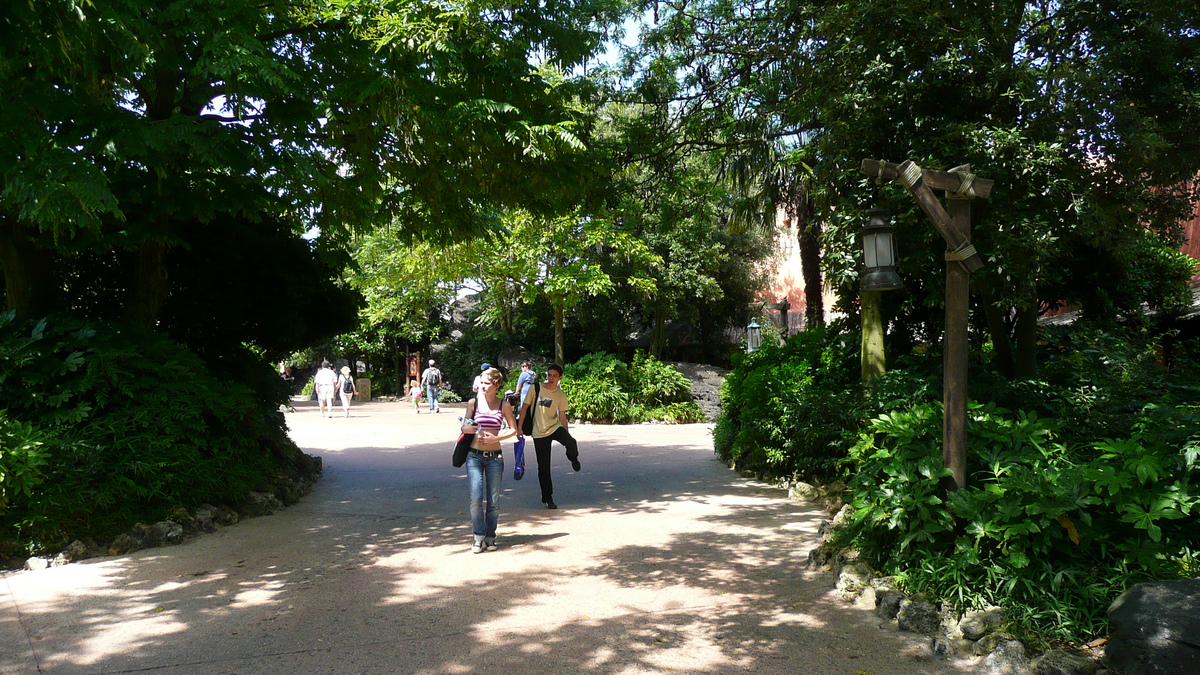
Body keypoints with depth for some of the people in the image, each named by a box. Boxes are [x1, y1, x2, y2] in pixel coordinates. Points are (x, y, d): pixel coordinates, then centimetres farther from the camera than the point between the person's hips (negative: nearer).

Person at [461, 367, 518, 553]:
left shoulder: (504, 405, 1)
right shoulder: (473, 402, 2)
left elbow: (513, 429, 5)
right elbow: (464, 426, 10)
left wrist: (495, 438, -10)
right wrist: (468, 428, -13)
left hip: (495, 456, 0)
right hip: (474, 455, 0)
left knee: (493, 499, 5)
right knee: (476, 498, -10)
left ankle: (490, 536, 20)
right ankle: (479, 537, 4)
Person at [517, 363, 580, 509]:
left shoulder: (561, 395, 0)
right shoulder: (536, 389, -5)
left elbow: (562, 416, 6)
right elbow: (525, 407, -1)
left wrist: (566, 435, 4)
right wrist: (519, 427, -5)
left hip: (555, 427, 1)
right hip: (539, 433, 0)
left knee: (571, 443, -31)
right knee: (543, 467, 1)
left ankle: (573, 459, 5)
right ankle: (547, 498, 18)